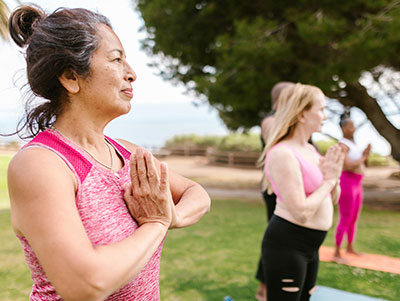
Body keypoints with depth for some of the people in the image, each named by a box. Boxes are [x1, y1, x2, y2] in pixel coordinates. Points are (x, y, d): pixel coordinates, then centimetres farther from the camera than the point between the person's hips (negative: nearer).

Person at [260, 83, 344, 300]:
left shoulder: (310, 150, 9)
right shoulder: (283, 154, -20)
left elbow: (332, 199, 16)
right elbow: (301, 213, -24)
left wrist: (334, 176, -4)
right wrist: (328, 180, -12)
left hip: (310, 246, 9)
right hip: (286, 245, -9)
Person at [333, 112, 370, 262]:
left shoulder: (353, 144, 15)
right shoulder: (342, 145, -14)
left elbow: (365, 165, 17)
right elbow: (347, 166, -25)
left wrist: (366, 154, -3)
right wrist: (363, 158, -11)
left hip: (356, 185, 9)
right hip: (346, 184, -9)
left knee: (354, 219, 18)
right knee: (345, 221, -4)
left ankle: (350, 247, 34)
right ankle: (337, 253, 6)